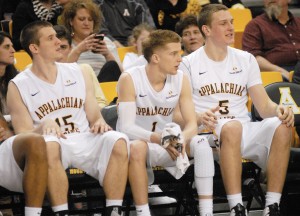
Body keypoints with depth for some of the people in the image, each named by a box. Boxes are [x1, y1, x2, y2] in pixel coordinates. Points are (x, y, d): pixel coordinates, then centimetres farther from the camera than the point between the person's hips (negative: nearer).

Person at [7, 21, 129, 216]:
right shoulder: (18, 86, 3)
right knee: (49, 145, -39)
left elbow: (94, 116, 14)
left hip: (85, 141, 3)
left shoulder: (78, 73, 14)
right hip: (54, 144, -3)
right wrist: (43, 126, -23)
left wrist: (99, 122, -11)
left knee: (118, 141, -28)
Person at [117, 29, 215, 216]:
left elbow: (192, 124, -8)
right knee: (137, 147, -38)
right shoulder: (130, 79, -18)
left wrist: (182, 138, -32)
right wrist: (159, 138, -40)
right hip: (135, 142, -4)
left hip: (166, 145, 4)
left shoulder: (181, 79, -5)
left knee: (201, 143, -21)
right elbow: (126, 127, -24)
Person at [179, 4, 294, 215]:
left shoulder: (246, 60, 17)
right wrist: (199, 117, -23)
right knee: (231, 126, -39)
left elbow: (264, 106, 12)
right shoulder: (189, 64, 6)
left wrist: (278, 109, -12)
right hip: (208, 134, -4)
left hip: (245, 134, 4)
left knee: (282, 126, -27)